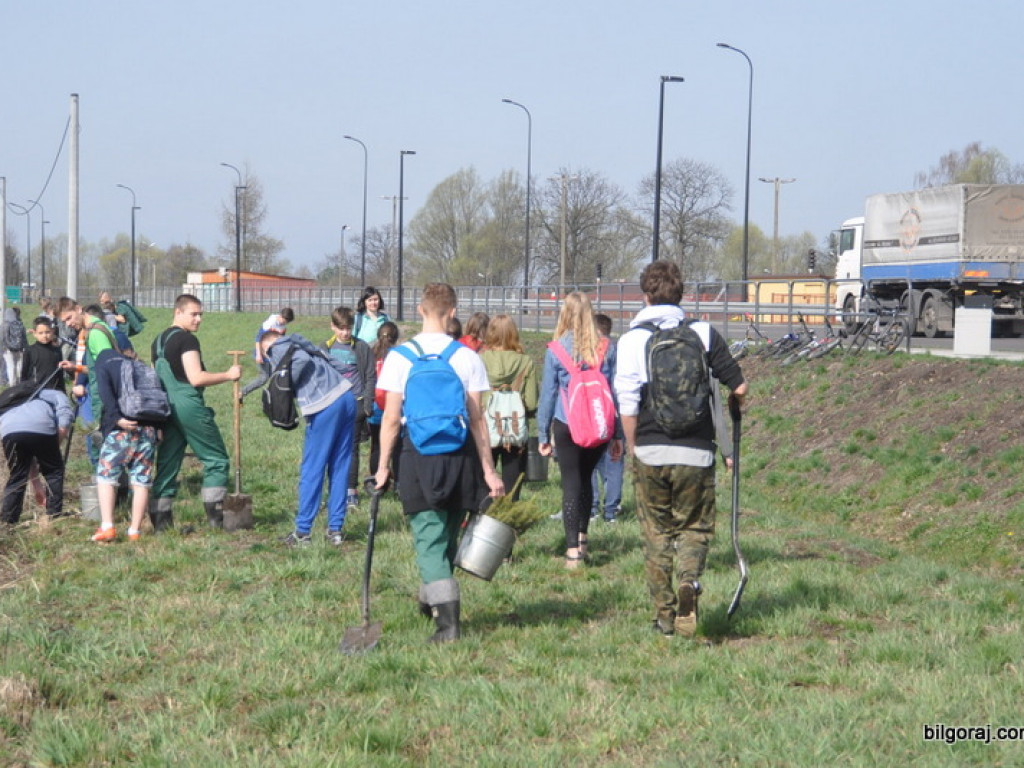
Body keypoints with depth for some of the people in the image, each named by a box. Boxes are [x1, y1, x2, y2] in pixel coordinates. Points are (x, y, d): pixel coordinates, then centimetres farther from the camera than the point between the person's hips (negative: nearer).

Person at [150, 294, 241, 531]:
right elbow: (196, 377, -18)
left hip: (166, 407, 8)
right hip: (189, 406, -8)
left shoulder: (158, 341, 18)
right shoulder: (186, 339, -11)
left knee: (166, 464, 9)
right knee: (216, 459, 1)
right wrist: (228, 375, -10)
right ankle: (215, 516, -4)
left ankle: (160, 518, 5)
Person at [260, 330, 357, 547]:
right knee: (340, 468, 12)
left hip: (325, 407, -7)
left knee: (312, 470, 2)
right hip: (348, 397, 7)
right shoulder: (298, 344, 28)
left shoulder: (276, 349, 6)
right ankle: (336, 529, 17)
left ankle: (303, 531, 7)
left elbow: (302, 360, -14)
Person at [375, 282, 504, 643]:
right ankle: (431, 600, 37)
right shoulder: (467, 357, -3)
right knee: (448, 536, 19)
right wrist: (489, 470, 3)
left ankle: (449, 620, -12)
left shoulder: (400, 356, -6)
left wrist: (383, 465, 2)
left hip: (418, 454, -2)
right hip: (460, 453, 2)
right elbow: (476, 418, -2)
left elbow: (391, 418, -6)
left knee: (429, 538, -1)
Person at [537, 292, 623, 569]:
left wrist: (543, 435, 7)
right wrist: (618, 435, 10)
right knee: (586, 478, 20)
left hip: (566, 426, -2)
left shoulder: (556, 350, -6)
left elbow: (547, 394, -1)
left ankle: (572, 549, -3)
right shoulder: (606, 349, -1)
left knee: (571, 483, 2)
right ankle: (582, 538, 25)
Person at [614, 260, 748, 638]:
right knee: (694, 527, 13)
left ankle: (664, 616, 15)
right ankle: (689, 579, -16)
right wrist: (735, 403, 26)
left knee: (657, 534, 13)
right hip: (696, 451, 0)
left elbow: (627, 403, -6)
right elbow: (739, 387, 2)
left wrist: (634, 448, 7)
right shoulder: (704, 334, 0)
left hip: (650, 451, 0)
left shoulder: (631, 339, -2)